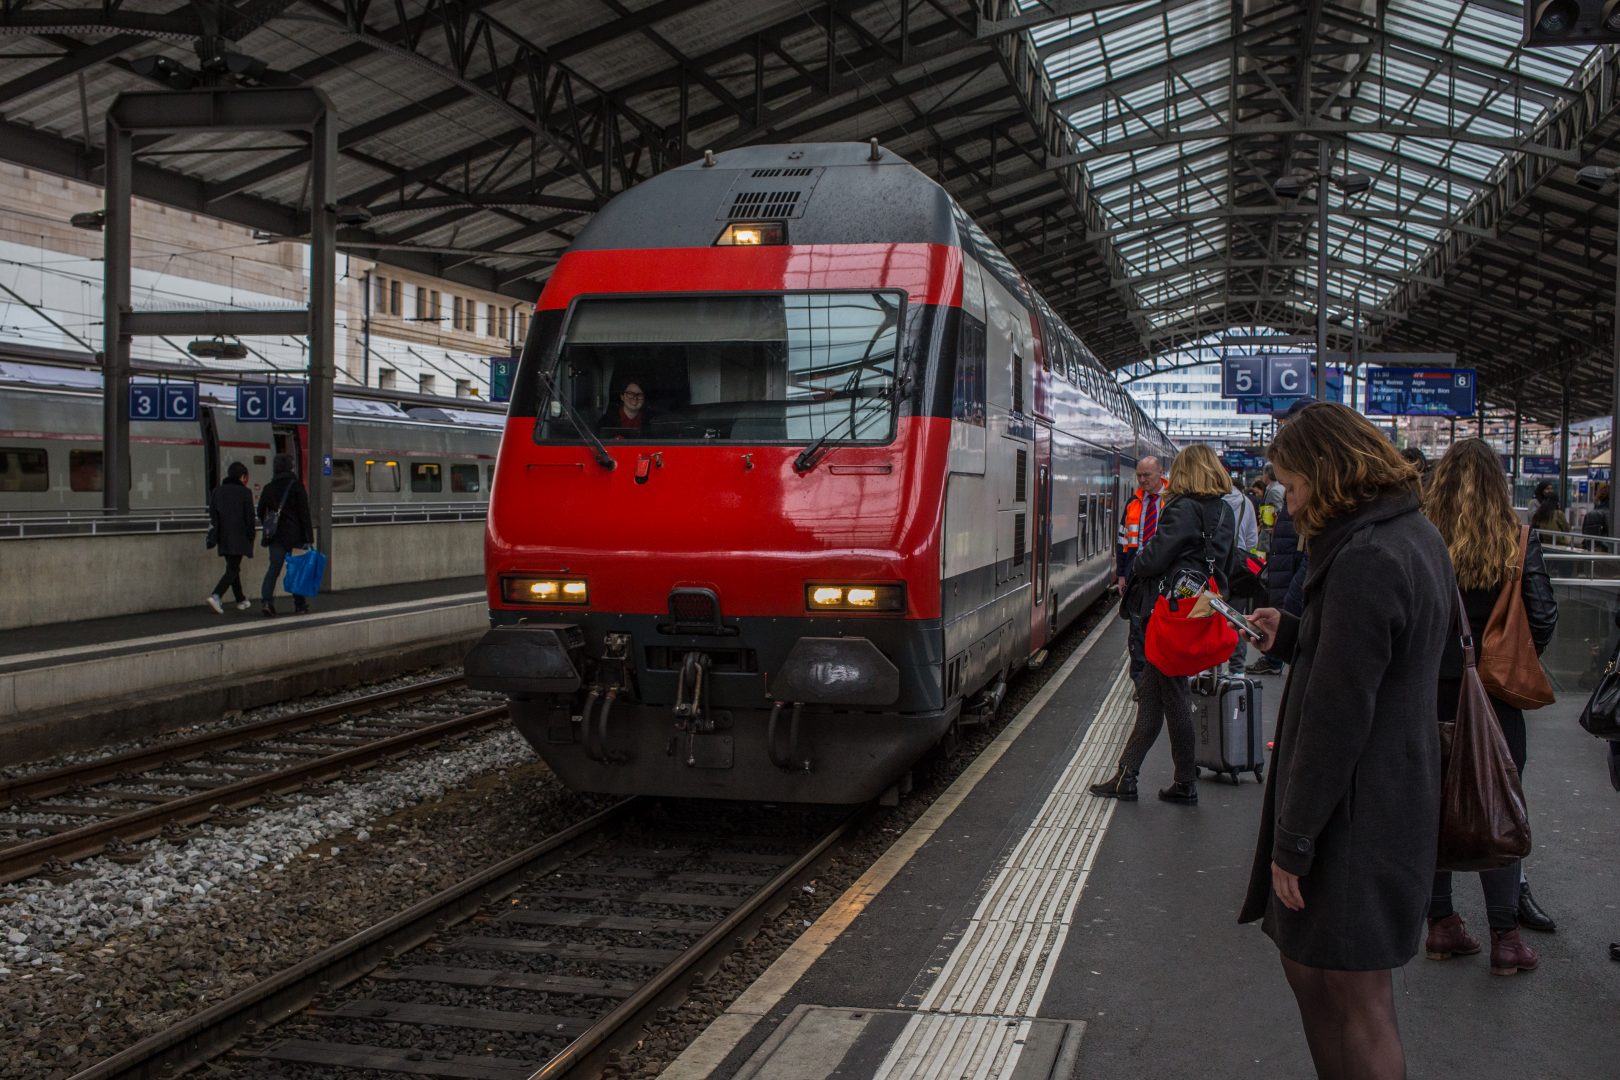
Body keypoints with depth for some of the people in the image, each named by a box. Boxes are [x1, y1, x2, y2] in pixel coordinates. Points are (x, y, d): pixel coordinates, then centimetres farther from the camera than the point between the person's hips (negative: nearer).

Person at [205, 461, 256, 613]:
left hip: (223, 538, 6)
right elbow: (250, 518, -8)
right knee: (232, 569, -5)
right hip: (239, 538, -6)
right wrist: (251, 536, 2)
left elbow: (212, 515, 8)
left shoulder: (217, 491, 7)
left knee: (232, 568, 17)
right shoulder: (244, 492, -8)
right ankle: (216, 595, -22)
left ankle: (241, 600, 24)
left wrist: (218, 531, 17)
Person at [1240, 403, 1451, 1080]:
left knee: (1356, 1002, 1)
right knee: (1307, 964, 20)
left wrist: (1293, 841, -18)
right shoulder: (1417, 536, 10)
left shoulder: (1364, 561, -22)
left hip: (1354, 816, -10)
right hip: (1398, 798, 10)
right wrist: (1291, 637, 9)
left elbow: (1338, 714, -23)